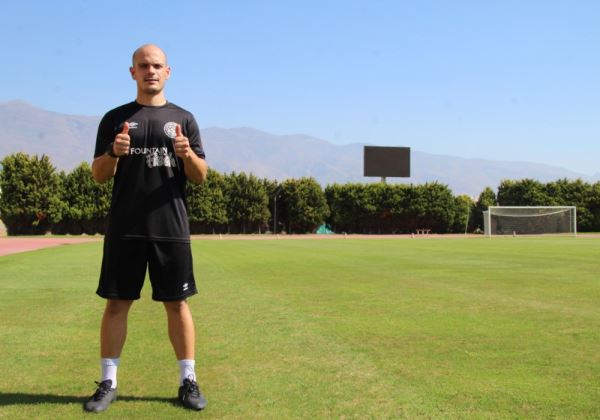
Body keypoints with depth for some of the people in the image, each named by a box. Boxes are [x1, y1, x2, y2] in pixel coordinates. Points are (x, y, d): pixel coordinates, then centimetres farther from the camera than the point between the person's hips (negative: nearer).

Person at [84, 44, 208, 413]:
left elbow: (201, 176, 7)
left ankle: (188, 381, 13)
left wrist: (188, 154, -14)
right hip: (124, 228, 0)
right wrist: (114, 153, -14)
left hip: (171, 228, 0)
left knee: (177, 303, 3)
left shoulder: (183, 118, 10)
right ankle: (108, 383, 14)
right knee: (117, 302, 3)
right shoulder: (116, 118, 10)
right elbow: (99, 174, 8)